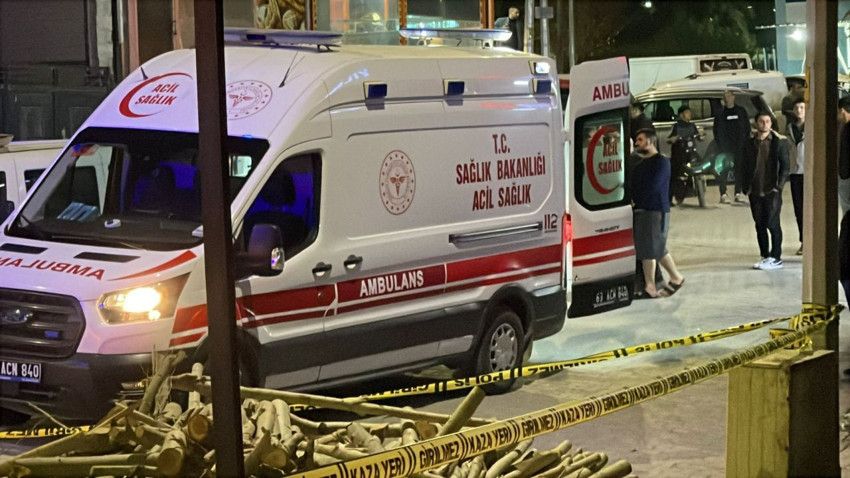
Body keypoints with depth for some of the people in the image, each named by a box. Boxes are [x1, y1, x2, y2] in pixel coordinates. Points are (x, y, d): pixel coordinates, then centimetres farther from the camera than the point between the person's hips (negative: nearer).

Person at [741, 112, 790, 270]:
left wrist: (779, 186, -11)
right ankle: (765, 257, 16)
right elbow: (744, 166, 12)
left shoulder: (779, 142, -2)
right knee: (760, 226, 8)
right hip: (755, 191, 4)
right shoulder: (750, 143, 9)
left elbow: (785, 166, -4)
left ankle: (775, 258, -1)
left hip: (772, 191, -4)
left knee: (772, 224, -6)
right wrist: (745, 186, 3)